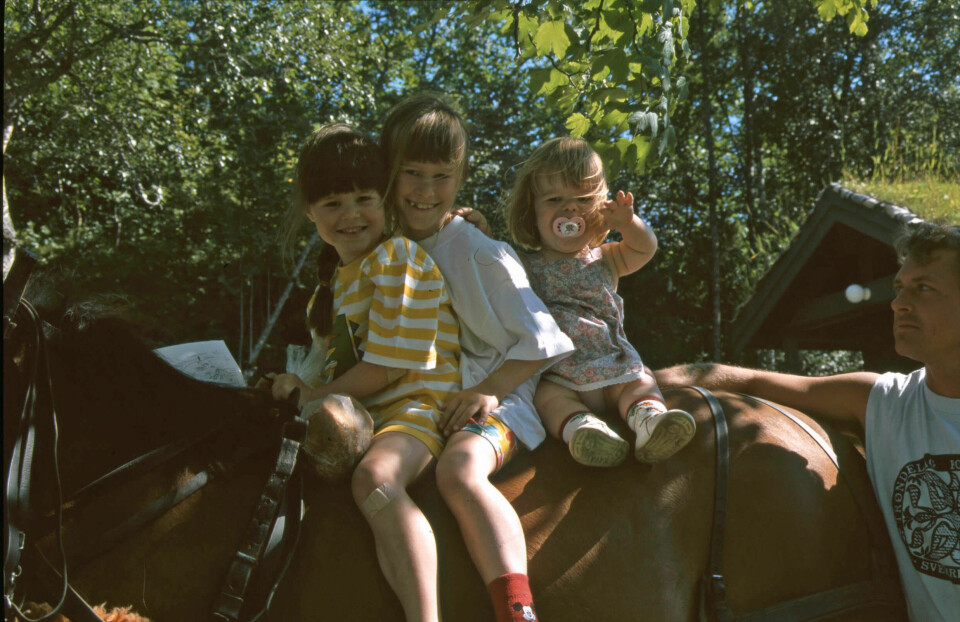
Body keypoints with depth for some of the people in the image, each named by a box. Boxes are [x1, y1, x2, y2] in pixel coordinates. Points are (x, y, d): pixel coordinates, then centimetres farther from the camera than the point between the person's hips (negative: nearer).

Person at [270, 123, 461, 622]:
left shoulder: (398, 257, -11)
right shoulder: (334, 277, 17)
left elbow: (386, 367, -16)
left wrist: (314, 395, -6)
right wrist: (299, 386, 9)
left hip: (414, 405, -10)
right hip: (354, 411, 10)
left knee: (375, 477, -36)